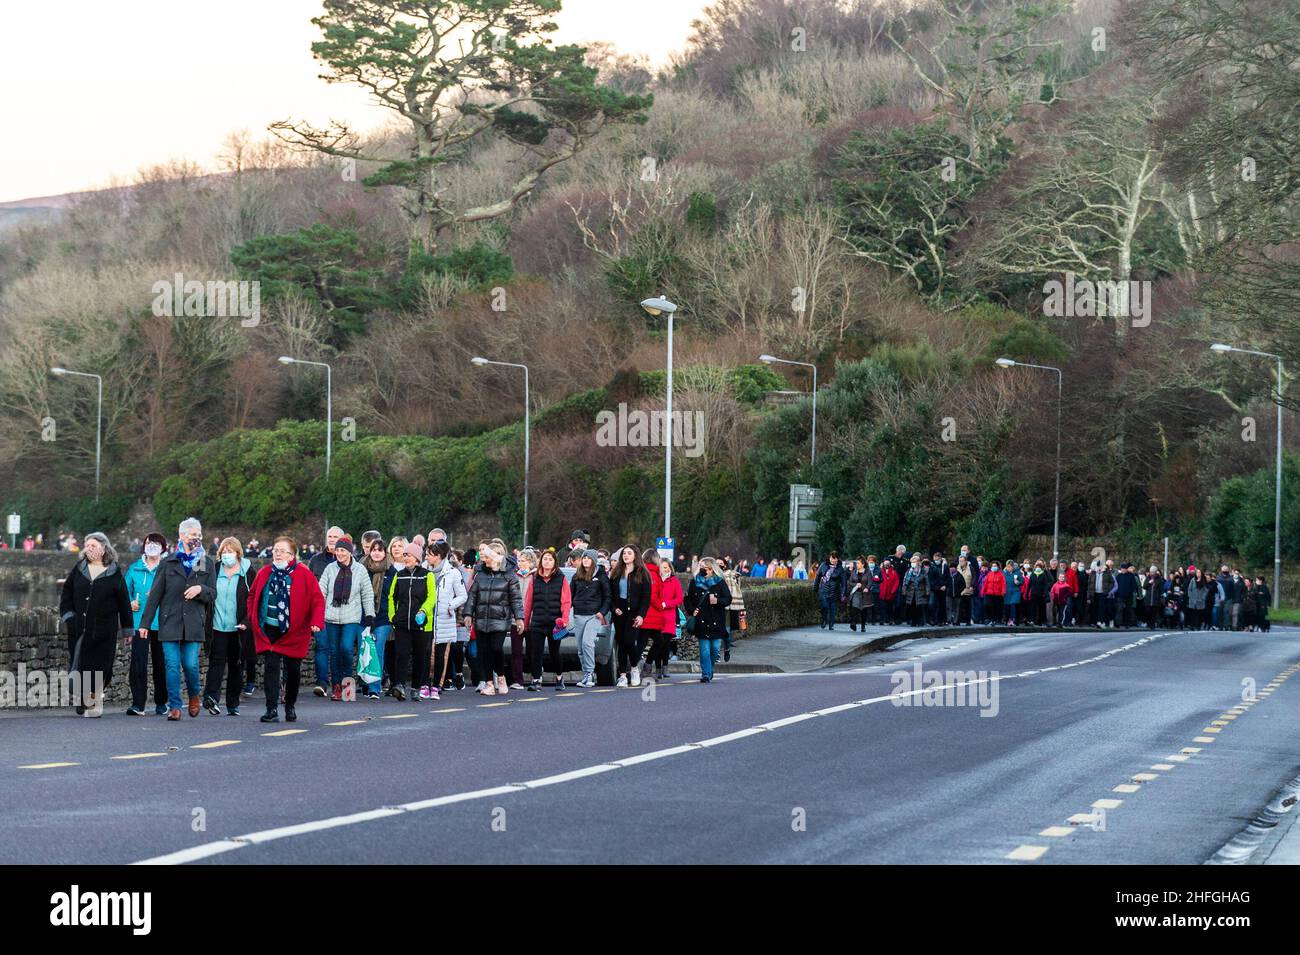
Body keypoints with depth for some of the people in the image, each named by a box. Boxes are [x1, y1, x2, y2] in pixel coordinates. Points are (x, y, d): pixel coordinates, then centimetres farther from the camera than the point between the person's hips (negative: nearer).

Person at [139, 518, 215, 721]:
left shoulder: (206, 564, 10)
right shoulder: (168, 562, 6)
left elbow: (213, 594, 10)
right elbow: (155, 593, 5)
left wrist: (201, 589, -13)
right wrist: (145, 622, 1)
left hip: (194, 623, 0)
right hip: (170, 621, 0)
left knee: (190, 664, -4)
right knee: (172, 665, -4)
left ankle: (194, 695, 24)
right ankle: (174, 706, 1)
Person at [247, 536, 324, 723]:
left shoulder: (304, 574, -6)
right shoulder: (264, 573, 5)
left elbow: (318, 600, -6)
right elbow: (252, 596, 18)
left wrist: (316, 622, -17)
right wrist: (252, 617, 6)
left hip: (294, 631, -1)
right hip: (268, 630, 2)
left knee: (293, 670, 10)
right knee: (270, 667, -10)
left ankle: (290, 706, 29)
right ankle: (272, 709, -11)